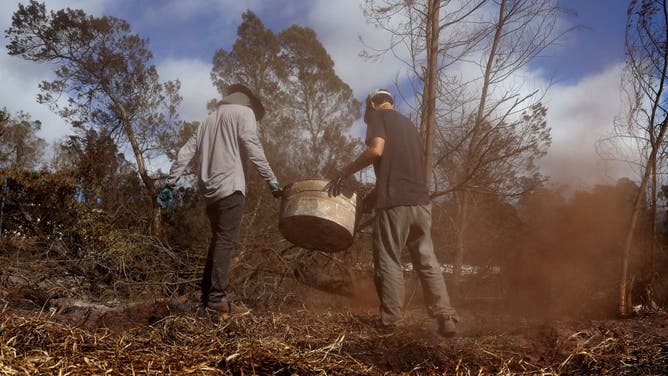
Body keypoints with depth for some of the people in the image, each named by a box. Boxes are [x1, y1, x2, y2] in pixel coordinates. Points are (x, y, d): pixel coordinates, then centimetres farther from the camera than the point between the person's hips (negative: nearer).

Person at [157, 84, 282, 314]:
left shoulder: (211, 118, 25)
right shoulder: (244, 112, 6)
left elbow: (186, 152, 17)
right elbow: (253, 149, -10)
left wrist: (170, 184, 15)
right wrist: (272, 182, -11)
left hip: (210, 189, 7)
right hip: (230, 186, -7)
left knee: (217, 240, 14)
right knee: (226, 241, -10)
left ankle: (208, 294, 15)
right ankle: (217, 297, -15)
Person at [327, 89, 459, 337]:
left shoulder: (379, 116, 5)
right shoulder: (409, 125, 26)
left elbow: (376, 150, -13)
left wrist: (345, 173, -6)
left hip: (395, 202, -6)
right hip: (421, 201, 6)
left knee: (389, 262, 0)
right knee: (427, 261, 7)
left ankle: (390, 322, 0)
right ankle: (445, 317, -1)